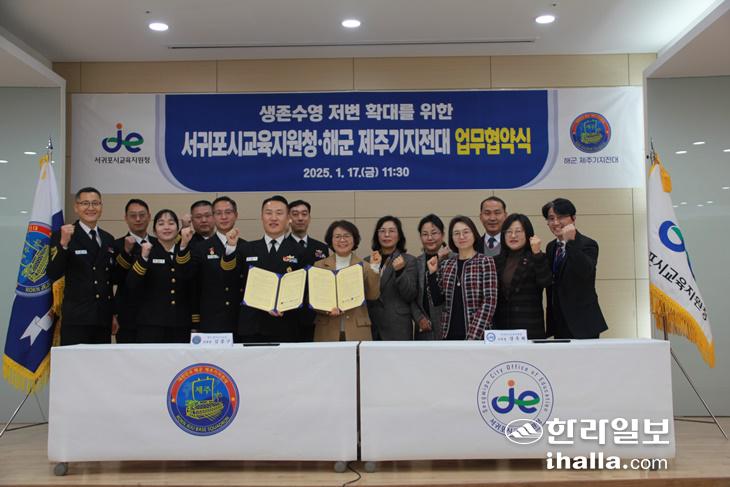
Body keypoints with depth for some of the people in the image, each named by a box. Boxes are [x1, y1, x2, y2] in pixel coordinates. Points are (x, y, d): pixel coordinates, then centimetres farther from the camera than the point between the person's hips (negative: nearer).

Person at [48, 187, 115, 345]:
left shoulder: (108, 239, 15)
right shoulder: (62, 236, -1)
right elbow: (53, 275, -12)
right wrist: (63, 244, -24)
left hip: (104, 320, 5)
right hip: (76, 320, -5)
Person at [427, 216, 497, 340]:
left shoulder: (485, 262, -4)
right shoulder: (445, 265, 9)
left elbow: (489, 302, -10)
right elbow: (438, 300, 10)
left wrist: (473, 335, -16)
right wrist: (432, 273, -1)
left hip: (477, 334, -4)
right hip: (450, 334, 4)